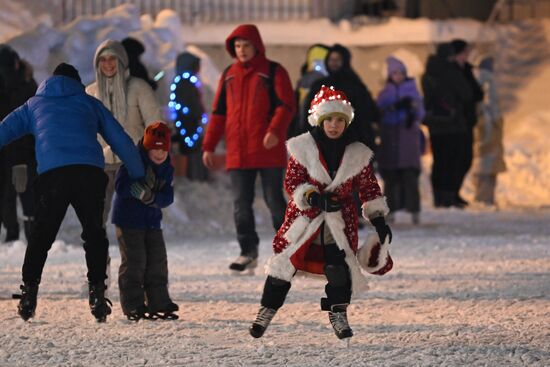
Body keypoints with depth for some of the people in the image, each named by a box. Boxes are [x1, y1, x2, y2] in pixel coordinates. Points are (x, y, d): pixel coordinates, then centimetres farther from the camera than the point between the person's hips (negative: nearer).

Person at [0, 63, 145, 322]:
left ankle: (29, 292, 3)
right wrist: (139, 178, 30)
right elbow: (122, 143, 25)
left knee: (41, 236, 9)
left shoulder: (34, 105, 29)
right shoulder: (90, 104, 27)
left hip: (52, 174, 0)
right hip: (90, 172, 0)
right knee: (94, 235, 11)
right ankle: (97, 293, 2)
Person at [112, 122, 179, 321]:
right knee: (134, 261, -7)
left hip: (152, 220, 6)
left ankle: (159, 303, 14)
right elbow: (121, 187, -24)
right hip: (129, 218, -6)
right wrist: (144, 185, -34)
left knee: (158, 261, 6)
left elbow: (168, 196, -3)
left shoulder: (167, 169, 2)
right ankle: (133, 305, -1)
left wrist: (154, 197, -24)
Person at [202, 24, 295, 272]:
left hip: (268, 150, -4)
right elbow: (219, 112, 16)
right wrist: (209, 146, 10)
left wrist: (275, 130, -27)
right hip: (238, 154, 4)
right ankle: (248, 252, 5)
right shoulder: (229, 75, 14)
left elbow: (286, 105, -9)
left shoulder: (273, 72, 0)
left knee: (274, 200, 0)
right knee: (240, 203, 0)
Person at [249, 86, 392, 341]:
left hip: (340, 220, 1)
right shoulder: (303, 148, -7)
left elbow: (369, 188, 5)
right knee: (285, 260, -2)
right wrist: (312, 197, -26)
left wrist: (378, 220, 0)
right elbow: (292, 182, -8)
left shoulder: (357, 154, -1)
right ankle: (267, 310, 10)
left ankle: (338, 314, 6)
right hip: (304, 215, -1)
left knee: (339, 266, -10)